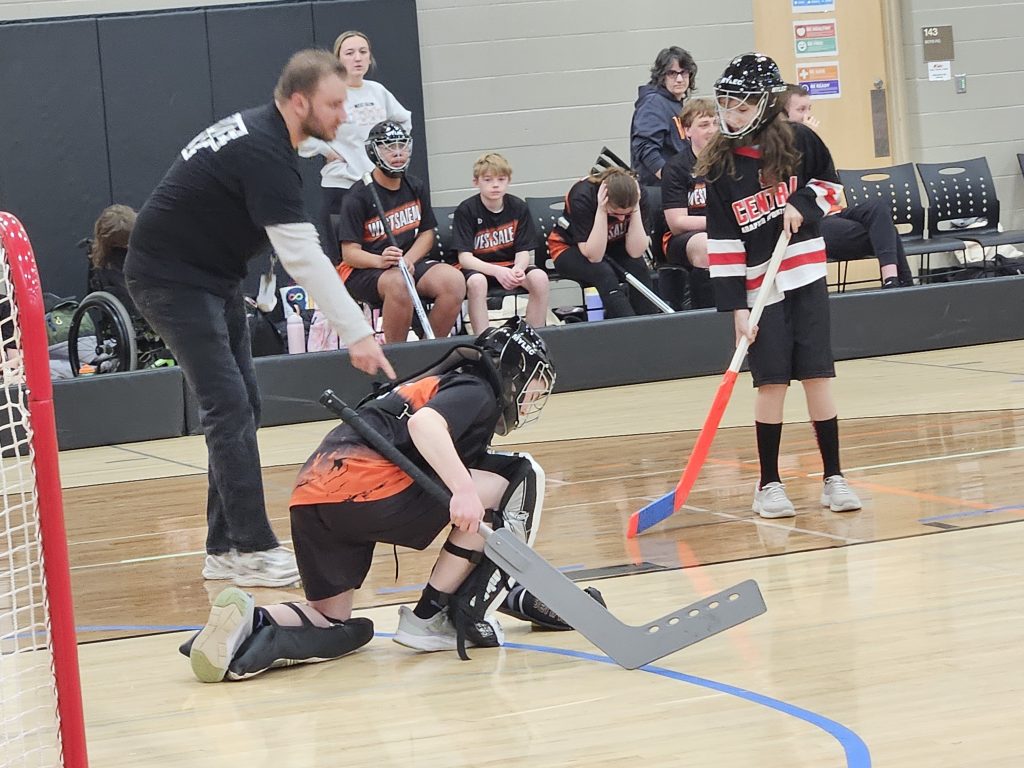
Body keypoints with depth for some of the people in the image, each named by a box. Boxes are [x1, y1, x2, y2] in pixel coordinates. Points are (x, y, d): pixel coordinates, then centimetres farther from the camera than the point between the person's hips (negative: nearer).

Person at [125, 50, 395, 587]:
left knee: (241, 407, 8)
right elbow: (303, 256, -29)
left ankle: (224, 549, 12)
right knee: (229, 410, -13)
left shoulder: (258, 131, 6)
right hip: (171, 280, -10)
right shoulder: (264, 154, -25)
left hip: (211, 275, 10)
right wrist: (356, 333, -30)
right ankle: (252, 551, -11)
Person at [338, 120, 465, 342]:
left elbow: (427, 233, 13)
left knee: (454, 280, -23)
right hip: (363, 271, -5)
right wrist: (381, 261, -33)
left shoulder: (416, 188, 10)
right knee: (399, 283, -38)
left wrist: (408, 260, -9)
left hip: (411, 263, 5)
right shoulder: (357, 197, -8)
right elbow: (350, 253, -12)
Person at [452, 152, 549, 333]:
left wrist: (518, 269, -28)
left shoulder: (518, 207, -3)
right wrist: (497, 271, -34)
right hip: (476, 267, -3)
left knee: (540, 278, -26)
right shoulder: (466, 210, -12)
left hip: (510, 265, 3)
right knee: (476, 282, -38)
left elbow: (523, 251, -3)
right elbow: (464, 257, -18)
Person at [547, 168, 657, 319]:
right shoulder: (582, 197, -31)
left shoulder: (639, 195, -21)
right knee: (603, 272, -34)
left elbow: (635, 251, -24)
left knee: (638, 269, -28)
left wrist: (636, 208, -32)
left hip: (612, 247, 3)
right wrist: (601, 210, -41)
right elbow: (593, 256, -33)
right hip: (568, 248, -3)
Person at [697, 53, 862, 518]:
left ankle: (833, 478, 8)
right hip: (758, 286, 0)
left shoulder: (799, 141, -3)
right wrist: (735, 306, -9)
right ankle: (769, 484, 8)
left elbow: (830, 184, 13)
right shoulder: (720, 166, -4)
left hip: (805, 275, 1)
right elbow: (722, 241, -5)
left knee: (817, 376, 0)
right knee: (771, 382, -3)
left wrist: (803, 203, -9)